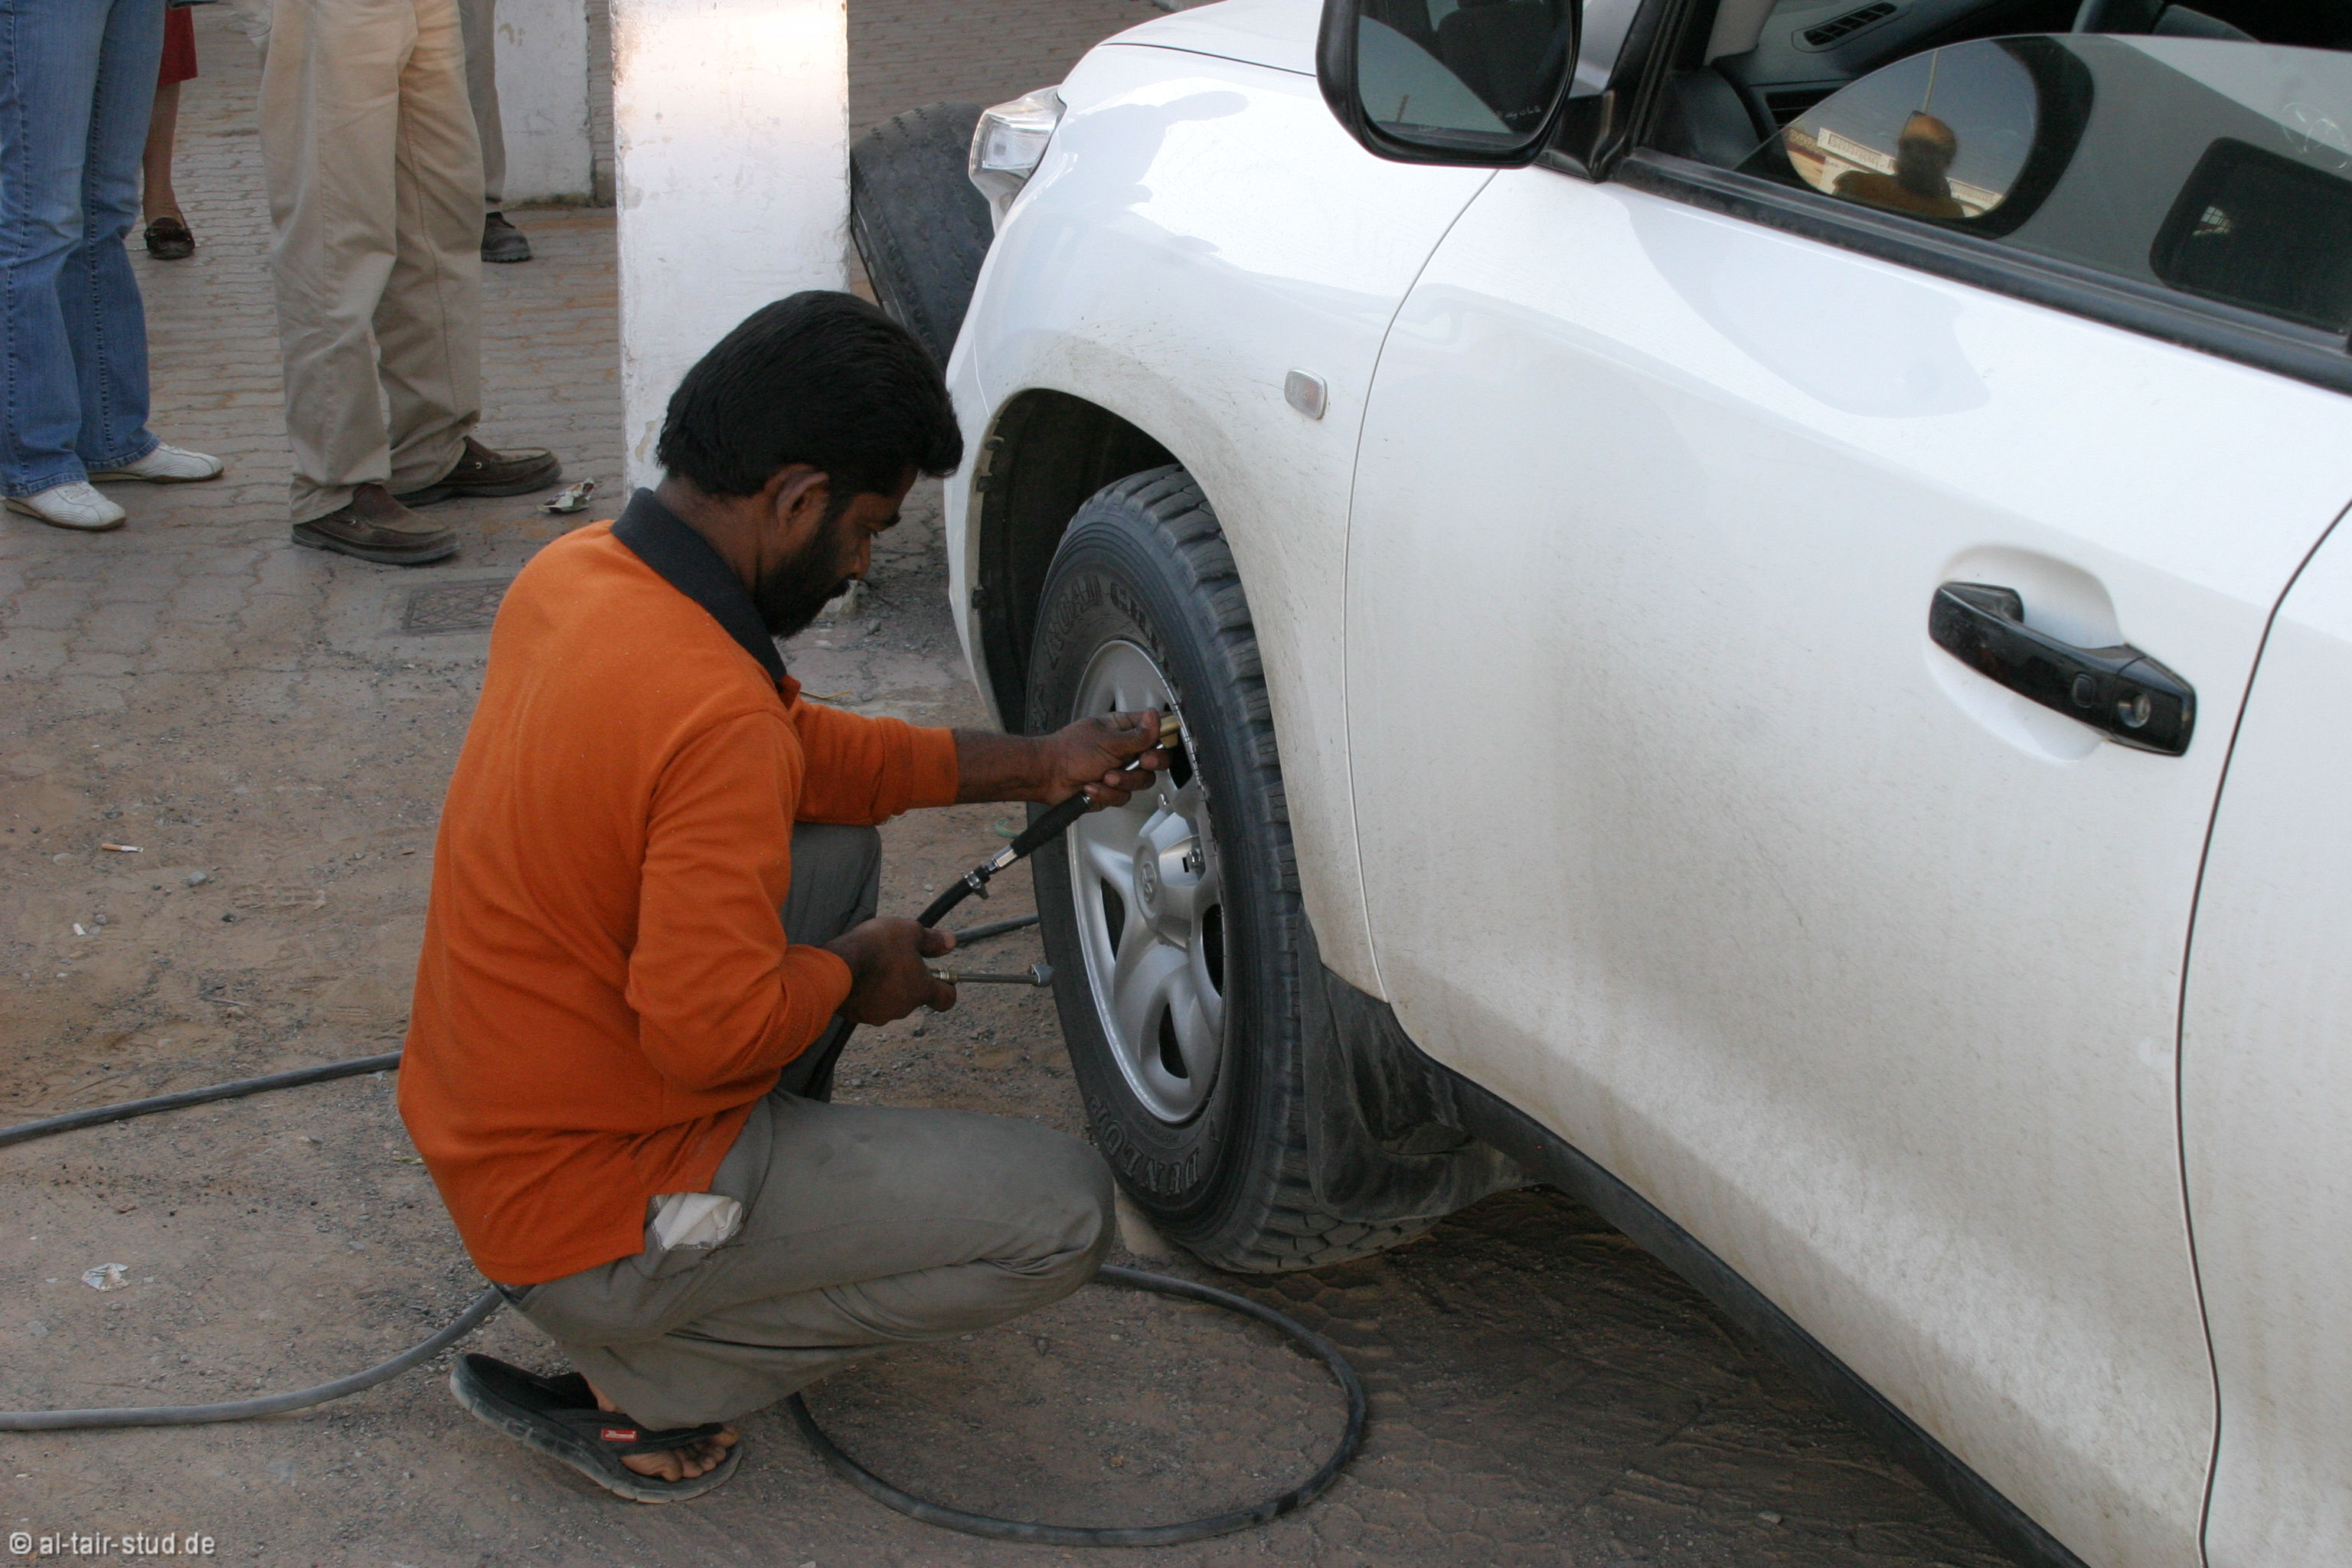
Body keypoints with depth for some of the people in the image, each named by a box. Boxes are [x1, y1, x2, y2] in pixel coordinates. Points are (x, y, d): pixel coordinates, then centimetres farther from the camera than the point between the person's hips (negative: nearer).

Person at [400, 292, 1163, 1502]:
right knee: (1062, 1214, -6)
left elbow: (806, 753, 13)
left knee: (839, 841, 19)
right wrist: (854, 973, -9)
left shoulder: (578, 572, 0)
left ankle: (772, 1188, 19)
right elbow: (712, 1026, -30)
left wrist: (1033, 764, 13)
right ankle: (639, 1381, -1)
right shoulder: (713, 711, -30)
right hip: (587, 1217, -9)